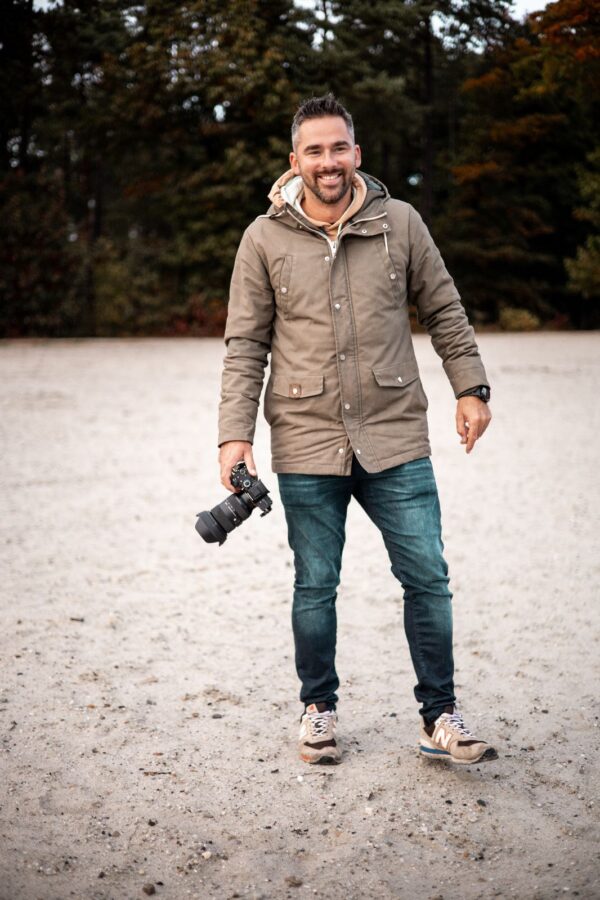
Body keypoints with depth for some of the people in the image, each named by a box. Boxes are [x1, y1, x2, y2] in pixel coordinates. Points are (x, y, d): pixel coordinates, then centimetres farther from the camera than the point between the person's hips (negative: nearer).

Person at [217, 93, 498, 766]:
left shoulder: (399, 223, 4)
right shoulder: (265, 239, 2)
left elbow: (444, 311, 13)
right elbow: (245, 345, 3)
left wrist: (470, 388, 8)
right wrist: (235, 433, -5)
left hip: (395, 439, 1)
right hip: (306, 445, 0)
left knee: (428, 579, 1)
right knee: (314, 587, 9)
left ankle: (438, 718, 16)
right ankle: (318, 709, 28)